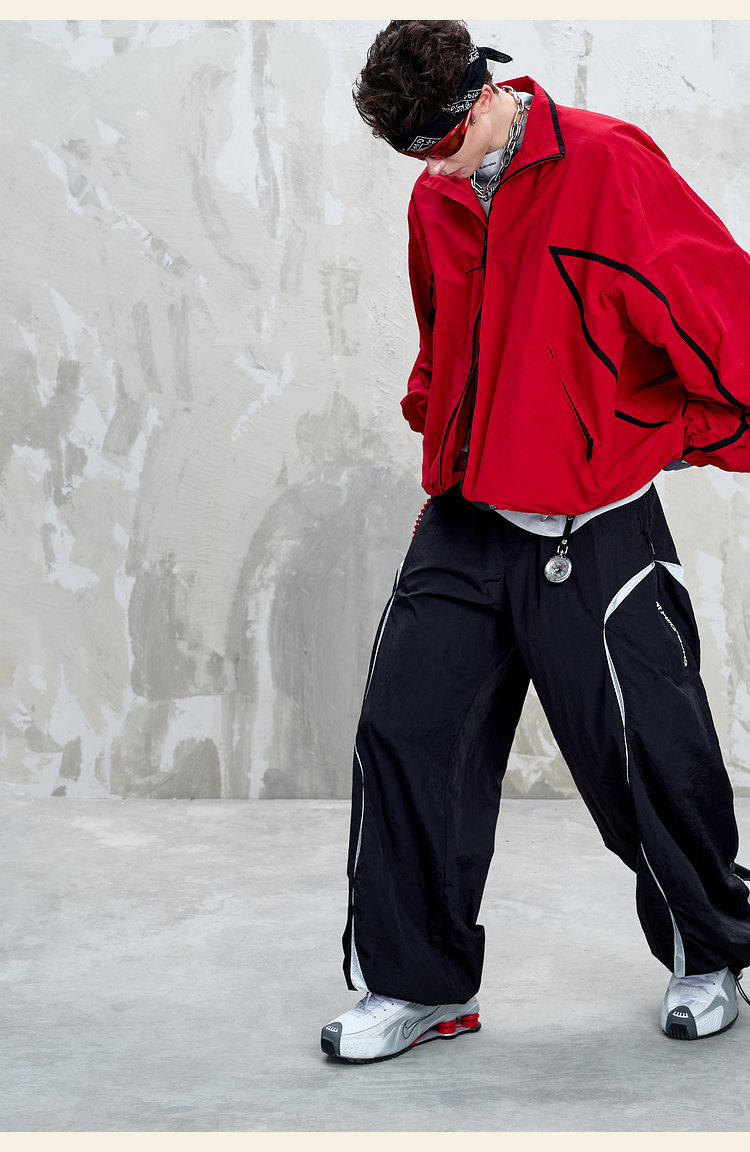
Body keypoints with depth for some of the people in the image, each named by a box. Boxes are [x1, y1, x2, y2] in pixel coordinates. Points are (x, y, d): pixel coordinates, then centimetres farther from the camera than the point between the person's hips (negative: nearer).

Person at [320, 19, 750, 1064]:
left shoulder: (608, 165, -11)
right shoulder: (434, 202, 10)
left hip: (594, 533, -6)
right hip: (463, 526, 6)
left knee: (646, 753, 1)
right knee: (405, 733, -1)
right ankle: (417, 985, 13)